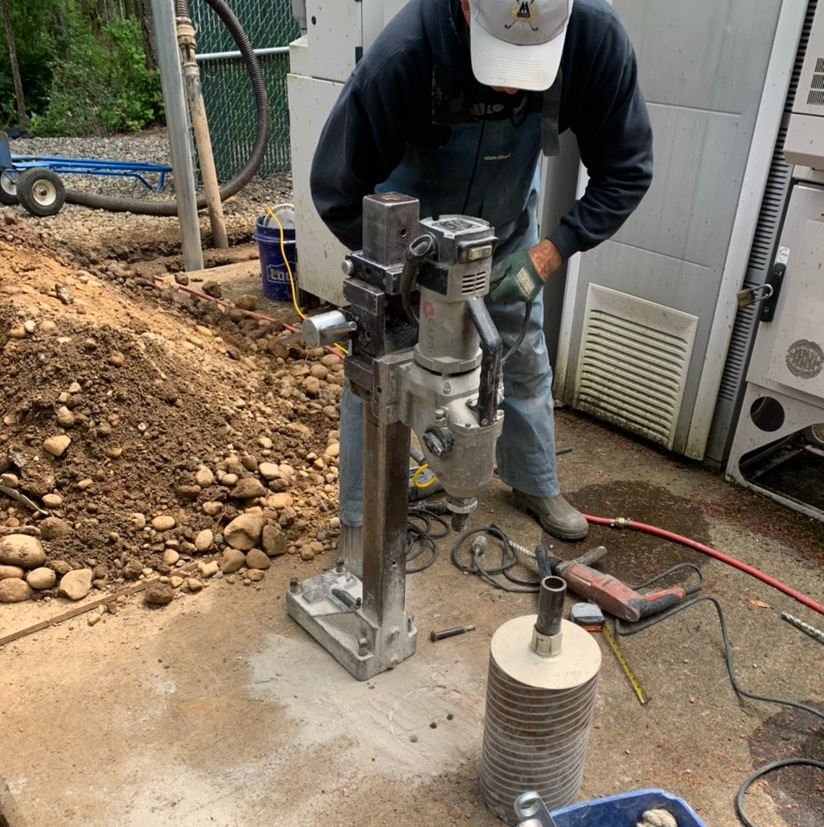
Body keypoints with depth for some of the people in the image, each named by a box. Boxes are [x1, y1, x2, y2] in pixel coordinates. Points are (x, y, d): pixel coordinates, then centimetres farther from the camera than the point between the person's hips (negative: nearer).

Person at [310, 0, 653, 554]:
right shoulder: (402, 54, -38)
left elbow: (626, 171, -18)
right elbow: (337, 190, -28)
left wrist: (546, 255, -28)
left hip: (508, 231, 3)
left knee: (526, 363, 13)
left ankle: (536, 485, 38)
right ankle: (360, 519, 18)